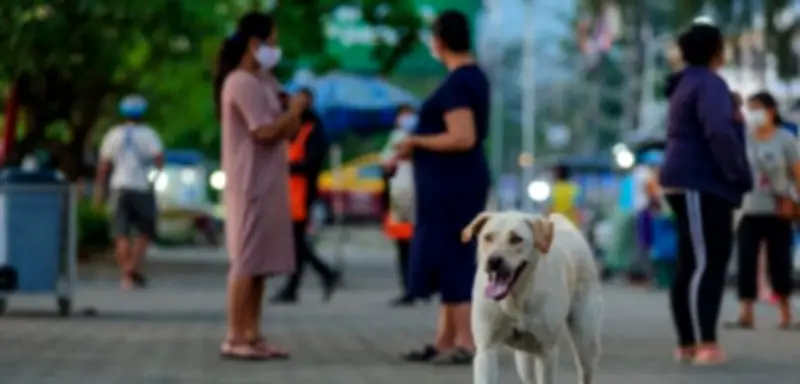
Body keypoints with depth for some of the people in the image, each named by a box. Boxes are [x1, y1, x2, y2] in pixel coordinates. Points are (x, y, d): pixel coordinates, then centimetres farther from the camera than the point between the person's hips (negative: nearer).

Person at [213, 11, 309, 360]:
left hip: (267, 184, 9)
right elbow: (265, 132, -21)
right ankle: (235, 338, -7)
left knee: (260, 262, 8)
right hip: (251, 185, -9)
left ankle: (252, 335, 11)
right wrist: (294, 110, -6)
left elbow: (287, 132, 18)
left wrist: (293, 114, -3)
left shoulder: (262, 82, 17)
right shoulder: (242, 83, -13)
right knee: (247, 260, -8)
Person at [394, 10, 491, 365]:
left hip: (452, 185, -10)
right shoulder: (474, 76, 13)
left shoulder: (455, 85, -18)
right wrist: (418, 148, 18)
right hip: (454, 184, 10)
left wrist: (418, 141, -13)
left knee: (451, 260, -7)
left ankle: (465, 343, -7)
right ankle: (444, 341, 17)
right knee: (449, 260, 13)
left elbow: (463, 138, -26)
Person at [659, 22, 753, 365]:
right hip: (700, 185, -10)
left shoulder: (689, 84, 21)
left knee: (693, 265, 10)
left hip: (696, 185, 10)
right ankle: (705, 344, -24)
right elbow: (720, 133, -25)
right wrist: (742, 177, -18)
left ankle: (688, 343, 10)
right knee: (704, 264, -16)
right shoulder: (709, 84, -12)